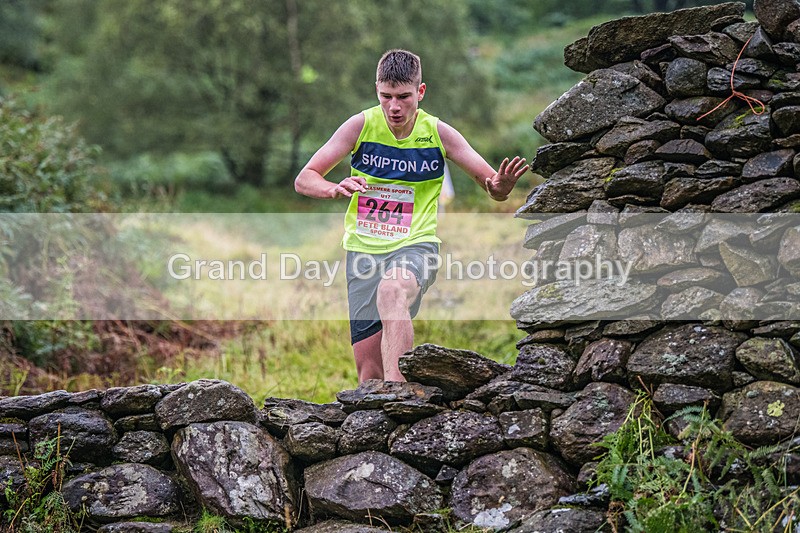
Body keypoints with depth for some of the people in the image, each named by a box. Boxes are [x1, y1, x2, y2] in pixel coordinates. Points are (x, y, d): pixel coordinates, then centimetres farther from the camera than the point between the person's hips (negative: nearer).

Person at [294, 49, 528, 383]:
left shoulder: (439, 133, -2)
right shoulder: (360, 126, -3)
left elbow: (493, 186, 3)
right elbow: (303, 180, -3)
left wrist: (501, 186, -23)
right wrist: (337, 189, -25)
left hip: (415, 246, -2)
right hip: (363, 249, 2)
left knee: (392, 292, -38)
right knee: (369, 372, -2)